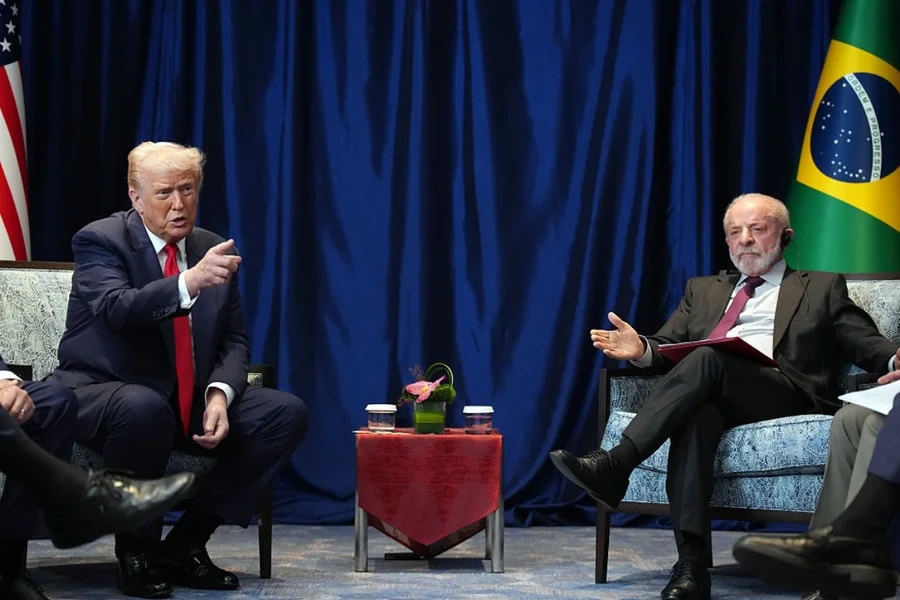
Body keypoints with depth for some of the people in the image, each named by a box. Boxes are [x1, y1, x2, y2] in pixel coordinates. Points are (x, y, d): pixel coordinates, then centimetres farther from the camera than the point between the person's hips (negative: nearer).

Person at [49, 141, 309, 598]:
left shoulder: (212, 248, 7)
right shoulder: (100, 240, -11)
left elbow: (234, 340, 8)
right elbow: (117, 308, -31)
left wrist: (219, 393, -14)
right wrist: (190, 281, -48)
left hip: (188, 401, 6)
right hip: (102, 394, -6)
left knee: (287, 413, -10)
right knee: (145, 407, -40)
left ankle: (185, 544, -6)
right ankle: (136, 549, -16)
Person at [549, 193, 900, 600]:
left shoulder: (821, 288, 23)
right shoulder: (704, 291, 33)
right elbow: (669, 345, 21)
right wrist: (641, 349, -4)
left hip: (785, 392, -2)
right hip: (709, 392, 3)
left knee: (707, 359, -34)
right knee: (695, 414, -37)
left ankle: (616, 464, -42)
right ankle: (691, 565, -46)